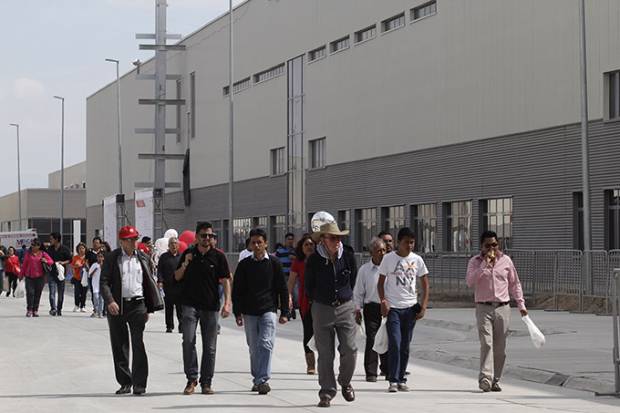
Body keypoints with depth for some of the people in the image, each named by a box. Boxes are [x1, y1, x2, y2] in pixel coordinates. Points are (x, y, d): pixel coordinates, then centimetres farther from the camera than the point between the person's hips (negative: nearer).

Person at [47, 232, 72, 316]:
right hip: (51, 274, 2)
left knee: (61, 293, 6)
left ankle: (59, 309, 17)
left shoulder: (64, 249, -1)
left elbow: (70, 260, 1)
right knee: (52, 292, -12)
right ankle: (53, 308, -20)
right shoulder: (49, 249, 10)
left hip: (61, 274, -2)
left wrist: (63, 262, -16)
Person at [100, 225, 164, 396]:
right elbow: (104, 282, -3)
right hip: (117, 307, 0)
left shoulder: (143, 258, 9)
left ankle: (139, 383, -7)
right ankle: (125, 382, 16)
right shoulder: (112, 258, 3)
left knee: (138, 343, -10)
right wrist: (110, 301, -19)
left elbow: (149, 284, 14)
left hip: (137, 305, 0)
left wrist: (149, 308, 11)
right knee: (119, 346, 6)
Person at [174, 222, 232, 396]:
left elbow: (225, 280, 0)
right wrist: (185, 264, -7)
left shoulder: (218, 256, 1)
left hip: (211, 306, 0)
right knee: (188, 341, -13)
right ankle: (191, 379, -3)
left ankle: (206, 382, 12)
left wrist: (227, 303, -12)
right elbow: (177, 277, 12)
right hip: (190, 304, 0)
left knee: (210, 346, 3)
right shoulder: (188, 253, 7)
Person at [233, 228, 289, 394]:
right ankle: (257, 380, 17)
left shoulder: (274, 263, 4)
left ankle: (263, 379, -18)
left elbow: (282, 289, 7)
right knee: (254, 347, 7)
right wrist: (237, 313, 4)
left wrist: (284, 312, 3)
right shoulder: (244, 265, 7)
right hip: (249, 312, 2)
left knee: (265, 344, -14)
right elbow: (237, 290, 10)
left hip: (268, 310, -2)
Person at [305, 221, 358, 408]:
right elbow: (309, 286, 7)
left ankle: (345, 382, 20)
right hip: (322, 309, -1)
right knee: (325, 354, 1)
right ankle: (327, 392, 9)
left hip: (345, 307, 1)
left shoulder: (348, 257, -1)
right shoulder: (313, 260, -6)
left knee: (349, 350, -5)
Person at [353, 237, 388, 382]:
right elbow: (358, 292, 5)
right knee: (371, 339, -6)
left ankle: (386, 368, 28)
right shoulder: (364, 270, 2)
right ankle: (371, 372, -1)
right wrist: (357, 310, 1)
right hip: (371, 307, -2)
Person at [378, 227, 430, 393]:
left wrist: (423, 305, -2)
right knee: (395, 344, -12)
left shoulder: (417, 260, 5)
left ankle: (402, 380, 16)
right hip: (393, 307, -3)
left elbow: (425, 284, 9)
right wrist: (383, 301, -11)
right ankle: (393, 381, -9)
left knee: (405, 346, 8)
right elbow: (381, 282, 3)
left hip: (410, 307, 3)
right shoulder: (388, 258, -1)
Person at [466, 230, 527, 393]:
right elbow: (469, 281, -15)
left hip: (503, 308, 3)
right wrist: (485, 264, -17)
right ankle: (485, 378, -22)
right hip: (484, 308, -3)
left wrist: (521, 304, 11)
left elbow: (514, 284, 17)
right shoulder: (475, 262, 2)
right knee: (486, 343, -17)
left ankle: (495, 380, 14)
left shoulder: (506, 260, 9)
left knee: (500, 347, 5)